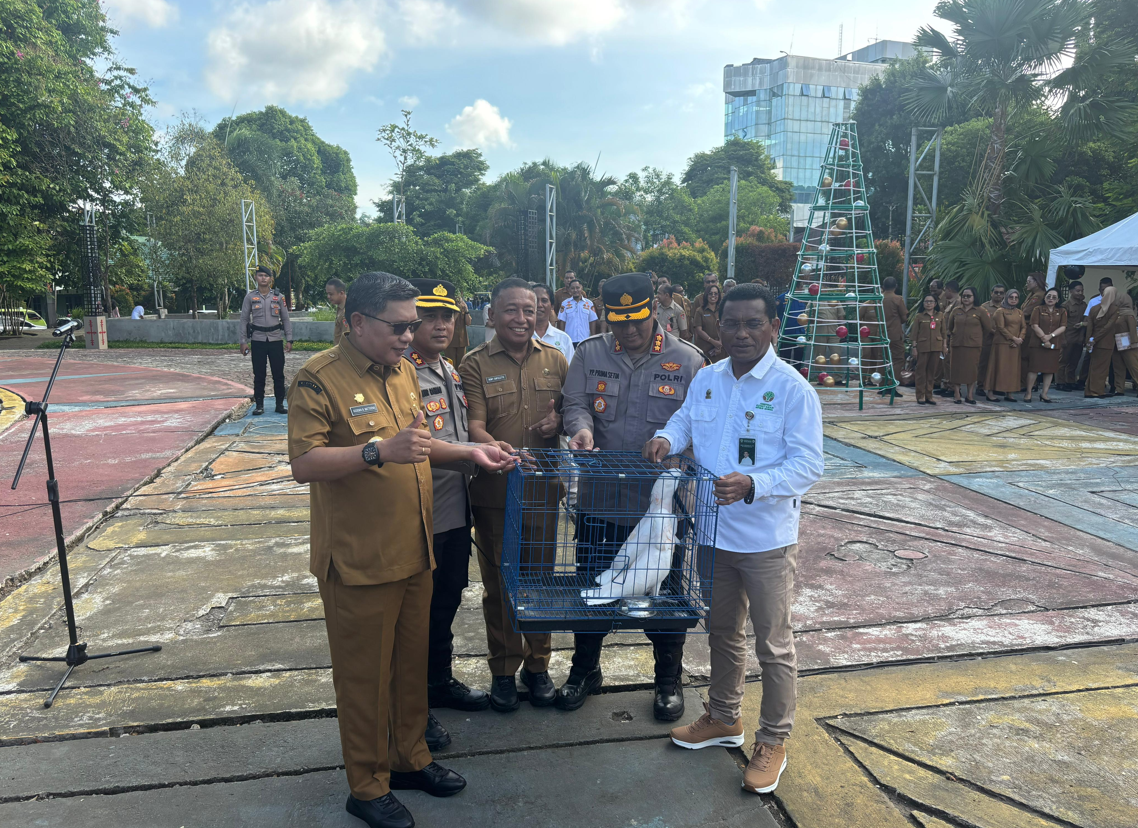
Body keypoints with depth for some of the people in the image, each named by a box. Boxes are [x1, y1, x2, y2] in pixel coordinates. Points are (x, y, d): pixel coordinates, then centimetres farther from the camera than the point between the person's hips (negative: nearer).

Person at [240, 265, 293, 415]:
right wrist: (243, 342, -1)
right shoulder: (250, 297, 3)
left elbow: (285, 319, 8)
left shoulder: (278, 297, 5)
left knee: (278, 373, 2)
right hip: (257, 340, -1)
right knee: (259, 374, 4)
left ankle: (280, 404, 12)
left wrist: (289, 340, 1)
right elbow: (244, 320, 5)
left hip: (276, 340, 1)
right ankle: (259, 405, 12)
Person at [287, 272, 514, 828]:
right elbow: (304, 464, -22)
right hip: (359, 561, -7)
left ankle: (410, 758, 39)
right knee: (365, 675, 9)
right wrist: (379, 451, -31)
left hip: (413, 552, 7)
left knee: (412, 661, 20)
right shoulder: (319, 379, -14)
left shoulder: (402, 370, 10)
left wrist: (469, 452, 8)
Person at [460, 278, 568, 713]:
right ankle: (504, 669, 26)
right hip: (494, 492, -2)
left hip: (544, 489, 3)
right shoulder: (474, 364, -3)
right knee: (499, 581, 9)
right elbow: (474, 426, -12)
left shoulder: (555, 360, 7)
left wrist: (559, 420, -8)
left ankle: (538, 665, 30)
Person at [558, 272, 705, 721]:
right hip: (599, 496, 2)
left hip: (660, 502, -2)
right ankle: (584, 670, 38)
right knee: (591, 585, 16)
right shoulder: (590, 354, 2)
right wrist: (582, 427, -24)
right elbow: (574, 403, -1)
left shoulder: (687, 360, -4)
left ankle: (669, 680, 34)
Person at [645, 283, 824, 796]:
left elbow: (808, 466, -18)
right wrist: (667, 437, -8)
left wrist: (751, 484, -34)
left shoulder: (793, 389, -14)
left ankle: (773, 742, 29)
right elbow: (685, 420, 16)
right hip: (713, 532, 6)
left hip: (767, 540, -5)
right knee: (721, 632, 22)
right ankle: (723, 719, 44)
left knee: (773, 645, 9)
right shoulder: (705, 380, 3)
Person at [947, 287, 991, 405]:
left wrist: (979, 338, 13)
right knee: (956, 368, 1)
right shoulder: (956, 310, 7)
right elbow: (950, 326, 18)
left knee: (972, 369, 1)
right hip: (956, 345, 2)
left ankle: (970, 395, 9)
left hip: (973, 345, -2)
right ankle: (956, 394, 7)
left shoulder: (980, 311, 0)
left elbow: (988, 327, 7)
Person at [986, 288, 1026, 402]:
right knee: (999, 367, -6)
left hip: (1015, 345, 5)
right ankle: (991, 392, -4)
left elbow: (1024, 327, 10)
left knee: (1013, 368, 4)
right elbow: (1001, 327, -10)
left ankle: (1009, 393, 8)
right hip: (1002, 343, -5)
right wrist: (1013, 338, -13)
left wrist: (1020, 339, -8)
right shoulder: (1000, 311, -2)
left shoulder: (1020, 312, 15)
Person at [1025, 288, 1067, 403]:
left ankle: (1044, 393, 11)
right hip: (1037, 343, -3)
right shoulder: (1038, 310, 4)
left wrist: (1051, 336, -15)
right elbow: (1035, 325, -5)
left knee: (1050, 369, 4)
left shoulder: (1062, 312, 10)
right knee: (1034, 368, -5)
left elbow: (1063, 327, 0)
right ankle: (1028, 393, 0)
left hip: (1054, 345, 3)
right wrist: (1043, 338, -15)